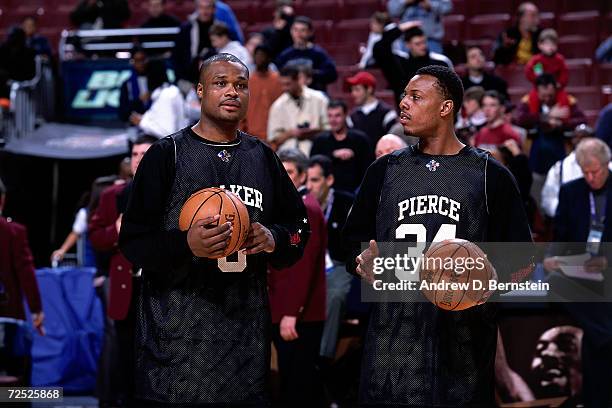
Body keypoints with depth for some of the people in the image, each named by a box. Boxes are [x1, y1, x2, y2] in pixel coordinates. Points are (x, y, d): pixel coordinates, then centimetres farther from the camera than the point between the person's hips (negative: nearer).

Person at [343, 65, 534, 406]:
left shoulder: (490, 175, 4)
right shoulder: (385, 170, 13)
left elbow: (523, 263, 5)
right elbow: (355, 246, 17)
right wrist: (364, 264, -5)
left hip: (463, 341, -2)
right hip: (393, 345, 2)